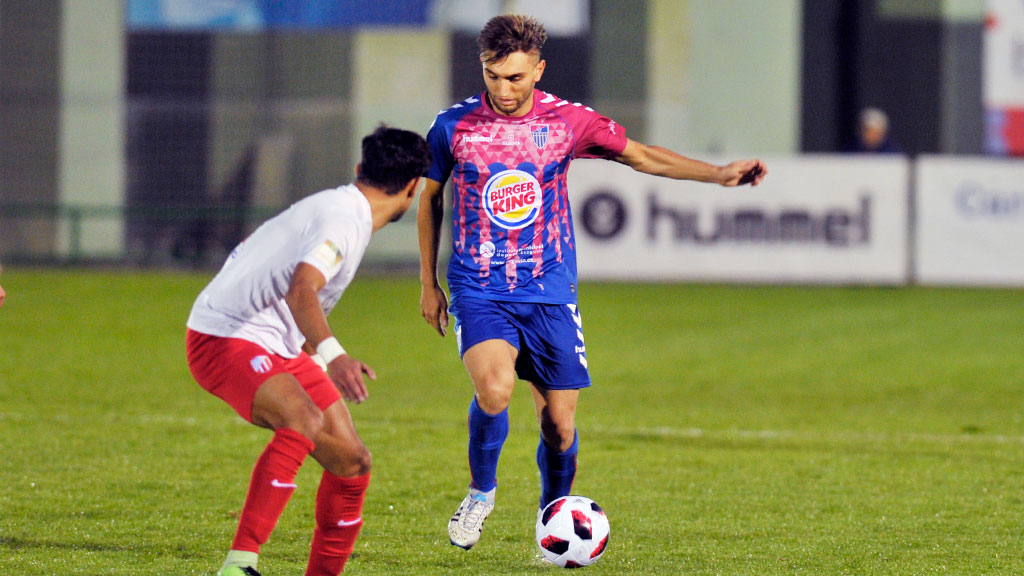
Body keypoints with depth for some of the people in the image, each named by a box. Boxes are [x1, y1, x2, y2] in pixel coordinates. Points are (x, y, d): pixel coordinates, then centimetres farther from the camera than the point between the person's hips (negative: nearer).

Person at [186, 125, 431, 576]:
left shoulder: (335, 206, 13)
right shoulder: (344, 219, -19)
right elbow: (301, 291, -35)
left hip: (279, 347, 10)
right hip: (223, 338, -10)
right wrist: (332, 356, -50)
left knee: (351, 461, 5)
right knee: (305, 421, -36)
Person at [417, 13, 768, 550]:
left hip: (550, 293, 2)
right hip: (479, 292, -2)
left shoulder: (567, 121, -2)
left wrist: (719, 173, 0)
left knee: (559, 421, 2)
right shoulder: (454, 125, -3)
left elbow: (641, 156, 9)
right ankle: (481, 491, -1)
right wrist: (428, 282, 14)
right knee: (494, 388, -27)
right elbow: (430, 198, 12)